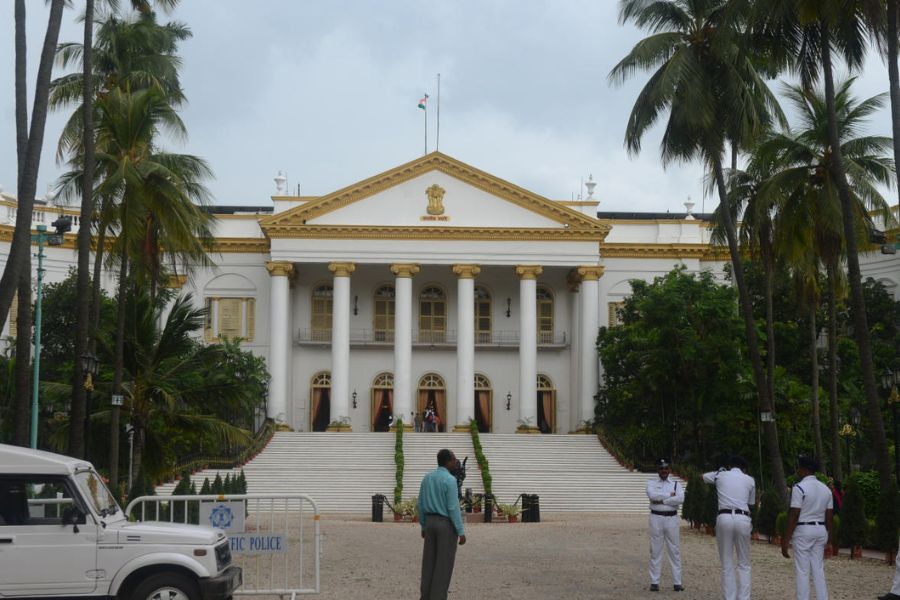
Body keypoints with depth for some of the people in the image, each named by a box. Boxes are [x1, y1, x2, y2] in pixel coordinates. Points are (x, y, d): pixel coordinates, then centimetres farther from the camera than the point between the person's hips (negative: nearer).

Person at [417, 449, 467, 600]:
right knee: (444, 564, 0)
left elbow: (421, 504, 9)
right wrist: (461, 532, -13)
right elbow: (453, 508, -19)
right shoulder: (450, 480, -18)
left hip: (431, 523, 7)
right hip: (447, 526, -7)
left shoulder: (427, 478, 5)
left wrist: (423, 526, 20)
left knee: (430, 561, 11)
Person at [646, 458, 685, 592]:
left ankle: (677, 582, 5)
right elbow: (652, 495, -16)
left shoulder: (676, 484, 9)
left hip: (672, 518, 1)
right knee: (655, 551, 1)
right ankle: (654, 582, 5)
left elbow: (681, 499, -11)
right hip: (656, 518, -1)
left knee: (675, 550, 2)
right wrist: (670, 495, -11)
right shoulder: (651, 483, 7)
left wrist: (661, 500, -13)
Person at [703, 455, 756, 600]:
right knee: (744, 565, 10)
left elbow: (703, 476, 33)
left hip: (724, 518, 0)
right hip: (742, 519, 0)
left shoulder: (720, 475, 12)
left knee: (727, 565, 7)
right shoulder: (749, 480, 12)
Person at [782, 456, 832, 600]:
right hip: (820, 530, 6)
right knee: (819, 570, 11)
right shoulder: (826, 488, 9)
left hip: (803, 530, -6)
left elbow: (794, 515, -15)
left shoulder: (799, 487, -12)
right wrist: (828, 537, 17)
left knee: (802, 572, -2)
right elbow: (829, 516, 10)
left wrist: (786, 540, -13)